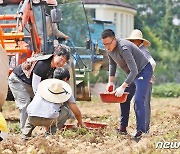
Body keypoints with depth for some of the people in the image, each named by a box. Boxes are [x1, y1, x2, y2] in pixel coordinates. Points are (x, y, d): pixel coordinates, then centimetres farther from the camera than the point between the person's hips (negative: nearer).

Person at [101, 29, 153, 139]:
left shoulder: (123, 48, -32)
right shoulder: (109, 49, -4)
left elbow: (134, 71, -35)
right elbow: (112, 64, 15)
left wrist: (122, 87, -35)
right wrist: (111, 82, 7)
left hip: (143, 71, -10)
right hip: (132, 74, 10)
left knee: (138, 100, -20)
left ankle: (140, 131, -21)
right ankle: (123, 128, 18)